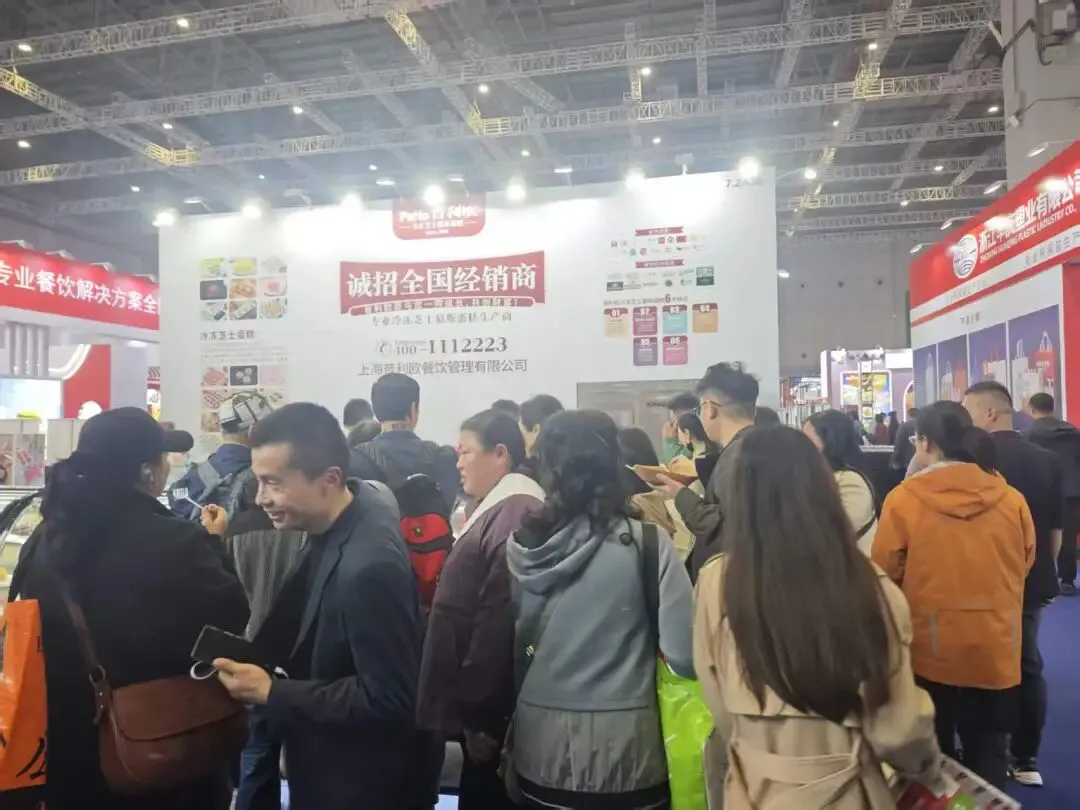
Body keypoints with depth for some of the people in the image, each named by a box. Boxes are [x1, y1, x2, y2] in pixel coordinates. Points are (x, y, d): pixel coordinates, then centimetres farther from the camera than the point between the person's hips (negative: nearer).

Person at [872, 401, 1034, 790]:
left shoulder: (904, 499, -15)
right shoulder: (1011, 499, -7)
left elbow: (885, 574, -6)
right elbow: (1024, 564, 9)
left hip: (931, 648, -2)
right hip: (996, 650, 2)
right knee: (989, 754, 16)